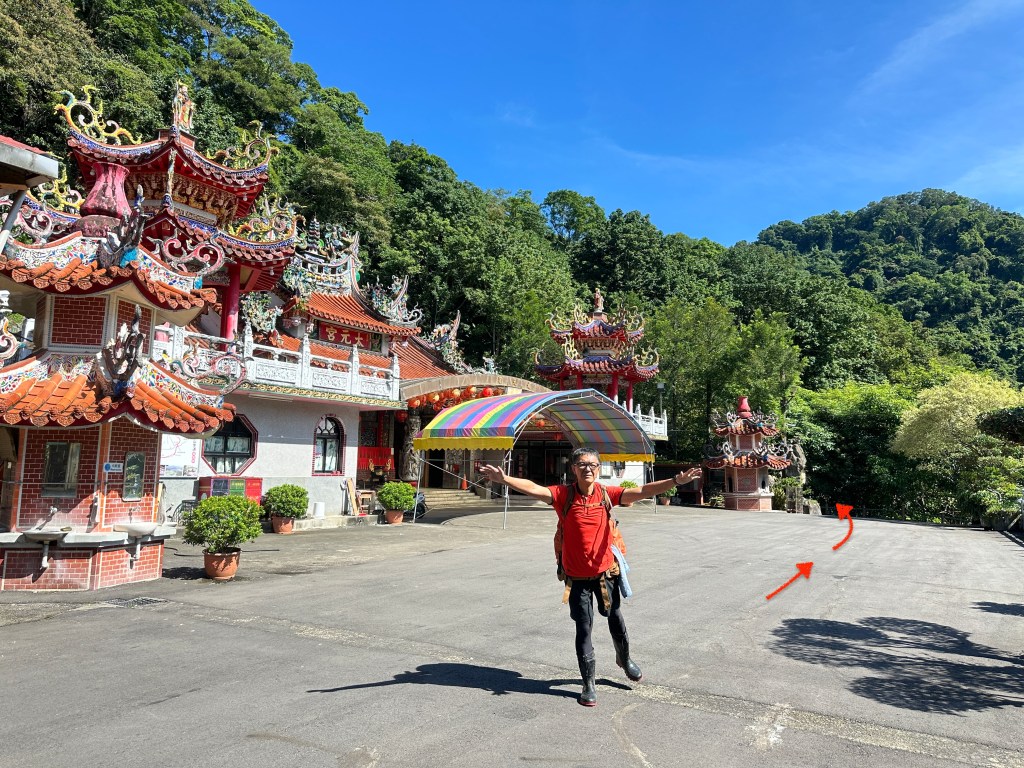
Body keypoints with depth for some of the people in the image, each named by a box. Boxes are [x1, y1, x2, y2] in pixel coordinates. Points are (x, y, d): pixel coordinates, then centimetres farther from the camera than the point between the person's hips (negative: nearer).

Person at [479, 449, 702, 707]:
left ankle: (624, 658, 49)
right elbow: (532, 488, -23)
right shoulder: (563, 495, -13)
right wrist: (503, 478, -39)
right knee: (584, 629, 6)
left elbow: (642, 491, -17)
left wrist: (676, 481, -28)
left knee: (615, 619, 20)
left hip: (606, 571, 2)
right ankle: (589, 684, 22)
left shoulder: (607, 494, -9)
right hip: (577, 577, -2)